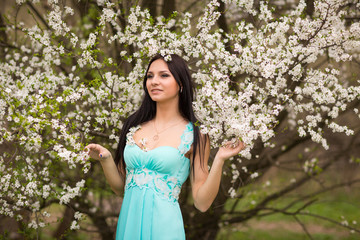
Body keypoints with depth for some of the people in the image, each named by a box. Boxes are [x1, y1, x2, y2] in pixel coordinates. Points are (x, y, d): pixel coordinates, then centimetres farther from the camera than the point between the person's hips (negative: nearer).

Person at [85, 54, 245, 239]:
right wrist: (105, 158, -3)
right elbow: (119, 187, 12)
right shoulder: (133, 125, 6)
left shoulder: (195, 135, -4)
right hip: (128, 223, 4)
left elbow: (202, 203, -6)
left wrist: (219, 160, -15)